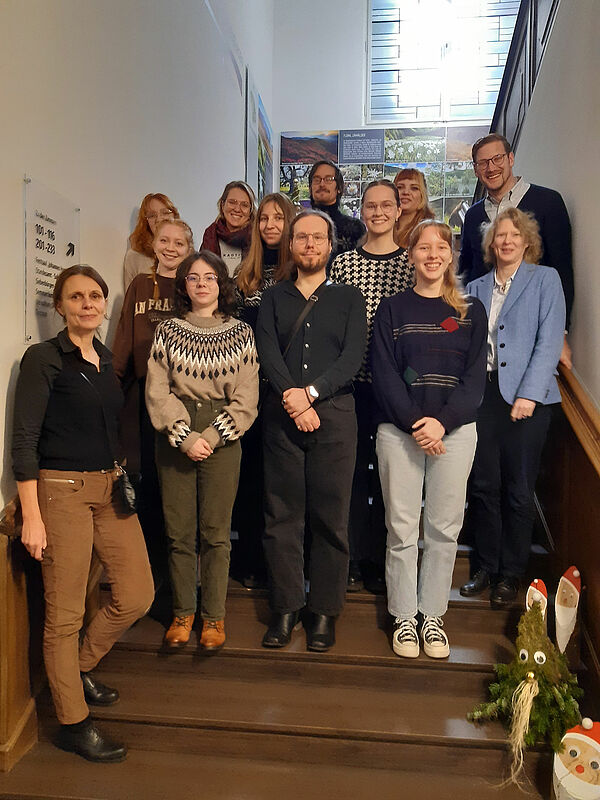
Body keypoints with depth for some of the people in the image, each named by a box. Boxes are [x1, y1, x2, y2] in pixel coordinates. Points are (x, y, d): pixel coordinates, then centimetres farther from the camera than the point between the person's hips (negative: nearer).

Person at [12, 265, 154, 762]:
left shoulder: (108, 360, 12)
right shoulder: (43, 359, -7)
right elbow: (24, 439, -11)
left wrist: (123, 479, 13)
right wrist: (32, 517, -14)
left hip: (112, 488, 7)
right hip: (62, 491, -7)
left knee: (137, 596, 7)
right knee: (65, 613, 3)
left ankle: (80, 668, 33)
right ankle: (73, 724, 21)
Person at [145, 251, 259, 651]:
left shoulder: (241, 333, 5)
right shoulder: (167, 331, 7)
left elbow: (246, 398, 0)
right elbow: (157, 391, 1)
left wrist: (211, 437, -9)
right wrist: (185, 437, -10)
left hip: (223, 439, -1)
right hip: (175, 439, 1)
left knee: (216, 531, 3)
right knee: (179, 531, 5)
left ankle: (214, 616, 18)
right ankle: (183, 612, 22)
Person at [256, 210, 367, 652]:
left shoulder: (349, 298, 12)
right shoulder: (273, 298, 16)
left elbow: (352, 357, -2)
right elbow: (267, 353, 1)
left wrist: (311, 392, -15)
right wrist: (293, 400, -14)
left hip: (334, 415, -1)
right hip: (281, 416, 1)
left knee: (331, 517, 2)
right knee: (282, 515, 4)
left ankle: (325, 610, 15)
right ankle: (286, 607, 17)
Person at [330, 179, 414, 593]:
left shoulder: (413, 262, 4)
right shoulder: (343, 263, 5)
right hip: (351, 383, 1)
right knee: (351, 468, 6)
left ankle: (382, 563, 23)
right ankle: (352, 560, 22)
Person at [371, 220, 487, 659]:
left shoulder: (471, 311, 9)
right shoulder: (391, 309, 7)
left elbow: (475, 376, 1)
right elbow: (383, 374, -2)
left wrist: (443, 421, -13)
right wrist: (414, 423, -14)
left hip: (456, 429, 1)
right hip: (398, 429, -1)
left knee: (444, 527, 6)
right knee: (402, 528, 3)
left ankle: (433, 615, 22)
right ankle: (404, 617, 19)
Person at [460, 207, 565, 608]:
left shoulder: (545, 279, 5)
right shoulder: (476, 289, 15)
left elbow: (549, 341, -5)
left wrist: (528, 394, -14)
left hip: (526, 396, -3)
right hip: (482, 394, 3)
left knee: (518, 490, 3)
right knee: (483, 485, 6)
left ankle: (511, 574, 19)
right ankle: (486, 567, 22)